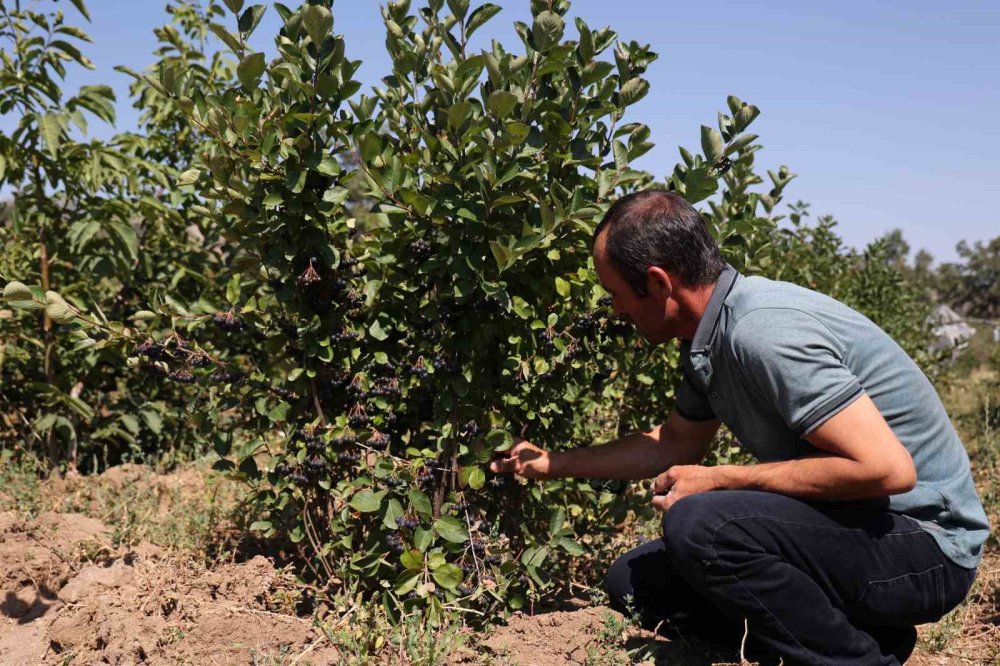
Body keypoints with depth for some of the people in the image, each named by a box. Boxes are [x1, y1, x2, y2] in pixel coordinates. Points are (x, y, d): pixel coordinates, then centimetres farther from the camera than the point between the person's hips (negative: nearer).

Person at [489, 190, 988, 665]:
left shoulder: (764, 332, -27)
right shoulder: (708, 341, 3)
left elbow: (887, 468, -30)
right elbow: (674, 444, 19)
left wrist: (719, 480, -21)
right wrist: (553, 463, 22)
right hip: (843, 519, 9)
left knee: (699, 523, -32)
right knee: (634, 583, 7)